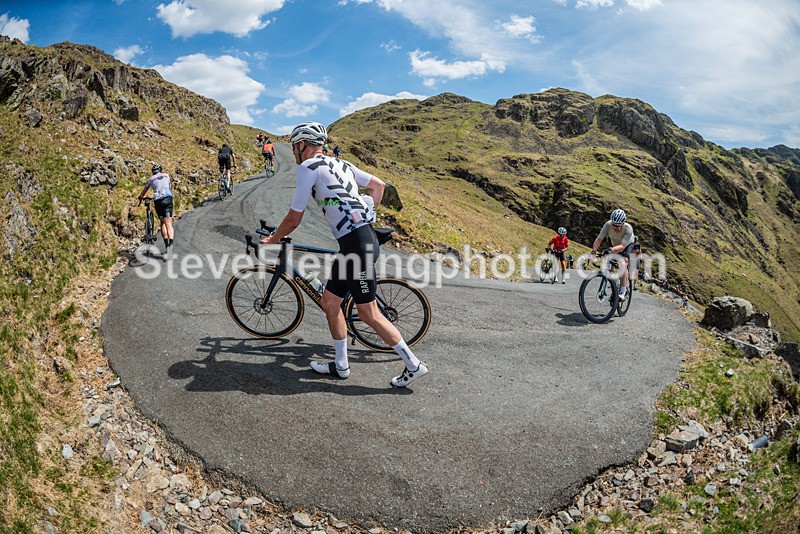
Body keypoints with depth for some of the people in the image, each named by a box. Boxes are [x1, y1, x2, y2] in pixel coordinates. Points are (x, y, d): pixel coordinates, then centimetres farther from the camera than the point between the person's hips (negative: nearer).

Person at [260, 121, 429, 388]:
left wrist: (273, 240, 15)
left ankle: (413, 365, 8)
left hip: (355, 243, -9)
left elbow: (294, 218, -3)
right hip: (364, 235, 9)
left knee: (368, 313, -1)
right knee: (329, 301, 15)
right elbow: (379, 184, 24)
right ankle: (341, 365, 24)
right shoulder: (340, 164, 20)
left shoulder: (308, 167, -5)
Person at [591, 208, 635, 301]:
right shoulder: (608, 225, -29)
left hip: (627, 245, -4)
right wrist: (594, 251, -47)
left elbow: (622, 246, -45)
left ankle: (623, 292, -27)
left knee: (623, 263, -28)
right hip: (615, 246, 4)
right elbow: (598, 239, -30)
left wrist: (611, 250, -63)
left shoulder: (628, 228, -36)